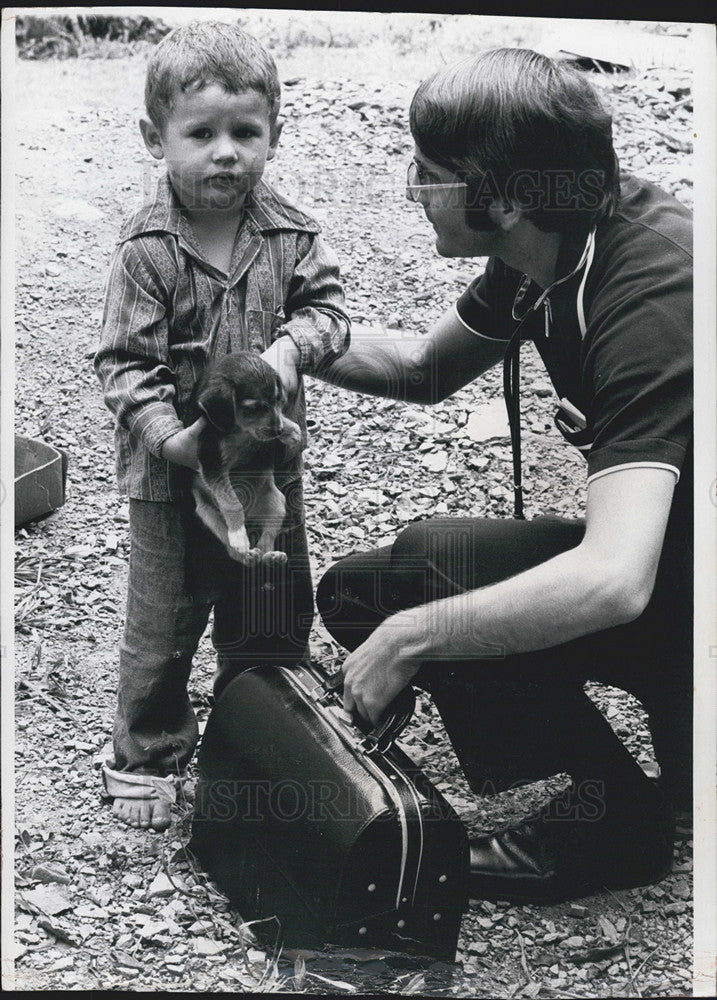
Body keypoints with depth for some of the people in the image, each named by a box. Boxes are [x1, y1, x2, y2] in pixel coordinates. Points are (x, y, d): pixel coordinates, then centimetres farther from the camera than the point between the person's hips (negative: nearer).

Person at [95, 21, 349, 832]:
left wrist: (292, 343, -20)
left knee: (275, 613, 16)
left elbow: (326, 306, 1)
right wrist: (167, 435, -26)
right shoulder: (147, 250, -14)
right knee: (162, 624, 8)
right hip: (170, 472, -3)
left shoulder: (290, 234, -4)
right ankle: (145, 759, 29)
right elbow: (124, 361, -14)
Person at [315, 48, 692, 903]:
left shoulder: (652, 299, -31)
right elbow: (429, 367, 15)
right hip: (653, 552, 9)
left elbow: (612, 580, -41)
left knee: (429, 568, -25)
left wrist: (407, 638, -32)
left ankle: (612, 810, -6)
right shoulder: (545, 250, -4)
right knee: (355, 595, 2)